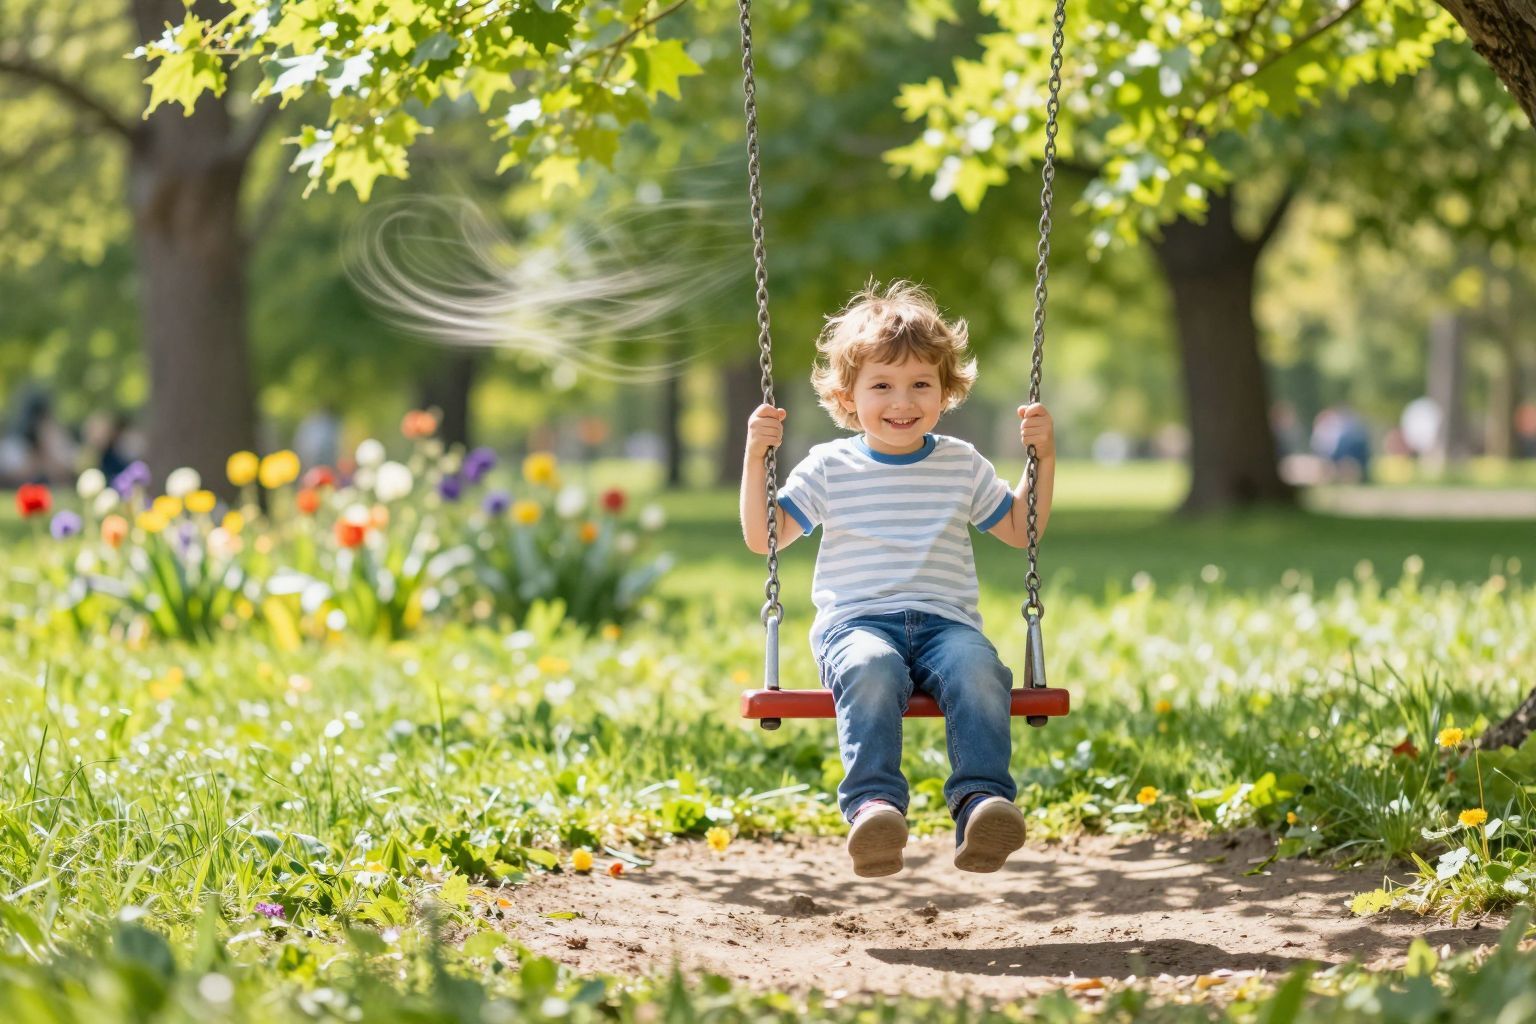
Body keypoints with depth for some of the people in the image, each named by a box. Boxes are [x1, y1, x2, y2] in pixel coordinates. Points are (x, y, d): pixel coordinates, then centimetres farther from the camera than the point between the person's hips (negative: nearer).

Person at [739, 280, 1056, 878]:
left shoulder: (962, 465, 17)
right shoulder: (829, 468, 12)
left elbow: (1020, 530, 27)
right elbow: (762, 537, 12)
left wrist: (1044, 459, 15)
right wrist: (756, 457, 1)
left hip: (945, 621, 2)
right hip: (855, 623, -2)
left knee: (978, 670, -34)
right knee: (872, 670, -38)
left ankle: (982, 800, -44)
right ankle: (874, 803, -50)